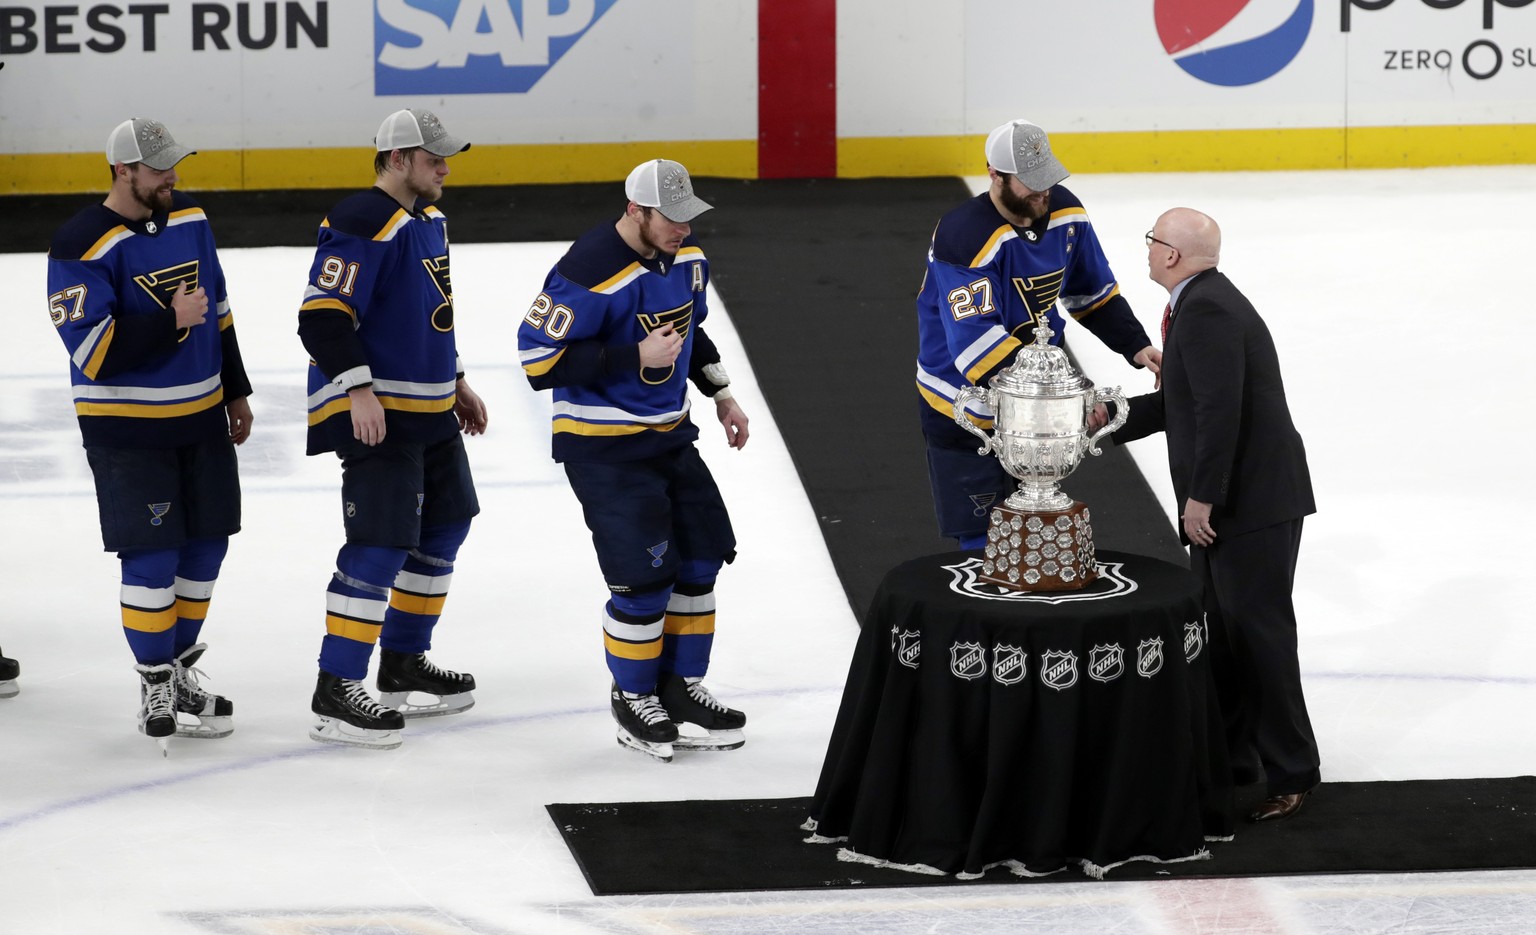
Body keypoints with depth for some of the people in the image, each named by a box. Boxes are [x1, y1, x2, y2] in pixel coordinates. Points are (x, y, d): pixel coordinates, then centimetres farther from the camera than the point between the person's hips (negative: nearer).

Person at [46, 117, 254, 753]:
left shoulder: (188, 218, 5)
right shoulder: (83, 247, -18)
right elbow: (93, 349, -23)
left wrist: (235, 392, 19)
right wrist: (170, 322, -26)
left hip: (200, 417, 7)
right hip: (127, 429, -7)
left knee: (205, 546, 11)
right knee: (152, 559, -7)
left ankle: (177, 670, 26)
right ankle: (155, 690, 7)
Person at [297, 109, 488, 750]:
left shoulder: (427, 220, 15)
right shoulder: (361, 226, -18)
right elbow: (323, 314, -23)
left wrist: (455, 384, 26)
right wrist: (357, 390, -30)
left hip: (429, 408, 11)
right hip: (374, 411, -11)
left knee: (445, 526, 18)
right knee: (380, 545, -14)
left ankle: (403, 665, 31)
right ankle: (335, 695, -12)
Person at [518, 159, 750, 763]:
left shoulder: (686, 257, 1)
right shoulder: (591, 273, -26)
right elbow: (540, 357, -26)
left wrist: (721, 394, 15)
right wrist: (635, 358, -27)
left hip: (668, 433, 9)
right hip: (603, 445, -9)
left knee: (701, 552, 12)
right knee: (645, 577, -10)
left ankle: (679, 685, 27)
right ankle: (633, 698, 10)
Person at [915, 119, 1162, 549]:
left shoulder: (1065, 212, -6)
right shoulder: (965, 237, -29)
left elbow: (1094, 293, 12)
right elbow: (978, 349, -34)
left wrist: (1136, 347, -2)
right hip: (966, 407, -7)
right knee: (982, 538, -2)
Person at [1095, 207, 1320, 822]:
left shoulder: (1207, 310, -20)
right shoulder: (1203, 303, 14)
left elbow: (1220, 410, -26)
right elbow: (1183, 402, 21)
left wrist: (1201, 497, -23)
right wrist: (1114, 419, 17)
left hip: (1255, 501, -11)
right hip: (1224, 503, 11)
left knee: (1258, 633, -4)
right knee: (1217, 632, 17)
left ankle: (1290, 772, 3)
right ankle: (1230, 756, 26)